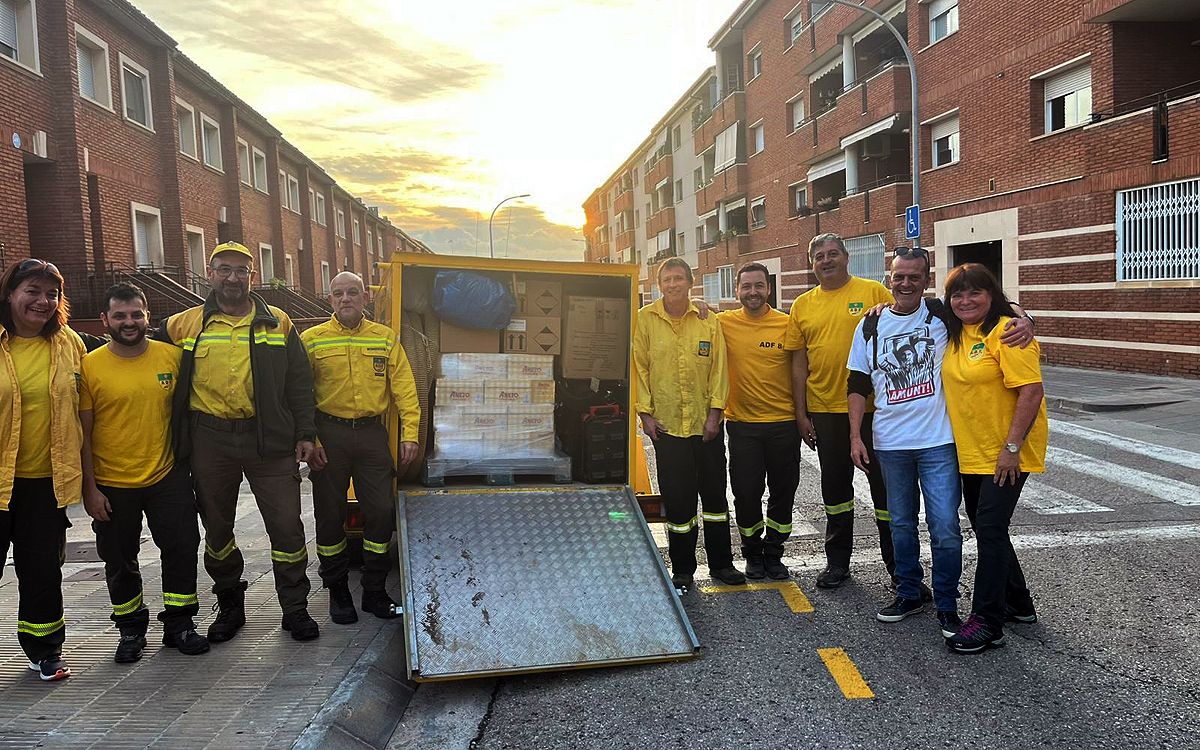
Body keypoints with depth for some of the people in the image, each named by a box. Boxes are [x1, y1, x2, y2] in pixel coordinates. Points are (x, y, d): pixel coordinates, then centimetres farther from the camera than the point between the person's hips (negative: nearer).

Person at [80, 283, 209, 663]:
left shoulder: (171, 356, -2)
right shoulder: (90, 366, -8)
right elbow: (83, 433, -5)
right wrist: (89, 488, -7)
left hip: (167, 477, 1)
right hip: (112, 485, -1)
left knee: (181, 549, 5)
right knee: (119, 561, 11)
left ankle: (179, 624, 22)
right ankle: (131, 629, 30)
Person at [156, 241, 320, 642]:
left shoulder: (278, 323, 5)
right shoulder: (184, 325, 4)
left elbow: (299, 383, 6)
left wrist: (305, 435, 0)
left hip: (269, 438, -1)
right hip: (210, 440, 1)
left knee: (286, 525, 0)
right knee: (217, 526, 13)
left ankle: (295, 608, 14)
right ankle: (230, 605, 31)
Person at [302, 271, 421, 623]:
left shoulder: (385, 338, 7)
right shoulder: (312, 340, 2)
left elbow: (403, 387, 3)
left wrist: (409, 432, -5)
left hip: (372, 433, 2)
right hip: (329, 435, -1)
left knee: (382, 512, 2)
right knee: (330, 515, 7)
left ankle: (374, 591, 18)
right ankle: (337, 591, 24)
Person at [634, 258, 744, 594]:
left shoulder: (708, 321, 3)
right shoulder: (645, 319, -1)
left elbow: (718, 368, 3)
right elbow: (640, 368, -1)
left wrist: (714, 412, -4)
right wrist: (645, 412, -6)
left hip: (705, 424, 2)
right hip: (666, 424, -2)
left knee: (715, 494, 12)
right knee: (677, 499, 4)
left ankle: (721, 563, 27)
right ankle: (682, 570, 19)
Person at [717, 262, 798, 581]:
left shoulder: (788, 324, -2)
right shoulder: (723, 323, -2)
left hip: (783, 423, 1)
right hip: (742, 424, 0)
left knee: (783, 492, 10)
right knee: (746, 493, 6)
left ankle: (773, 552, 29)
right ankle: (753, 553, 27)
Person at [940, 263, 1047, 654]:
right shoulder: (956, 335, 8)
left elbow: (1032, 391, -22)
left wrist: (1012, 447, -23)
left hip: (1005, 455, -8)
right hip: (970, 453, 8)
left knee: (989, 529, -7)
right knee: (985, 529, 16)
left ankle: (987, 621, 3)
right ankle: (1018, 603, 34)